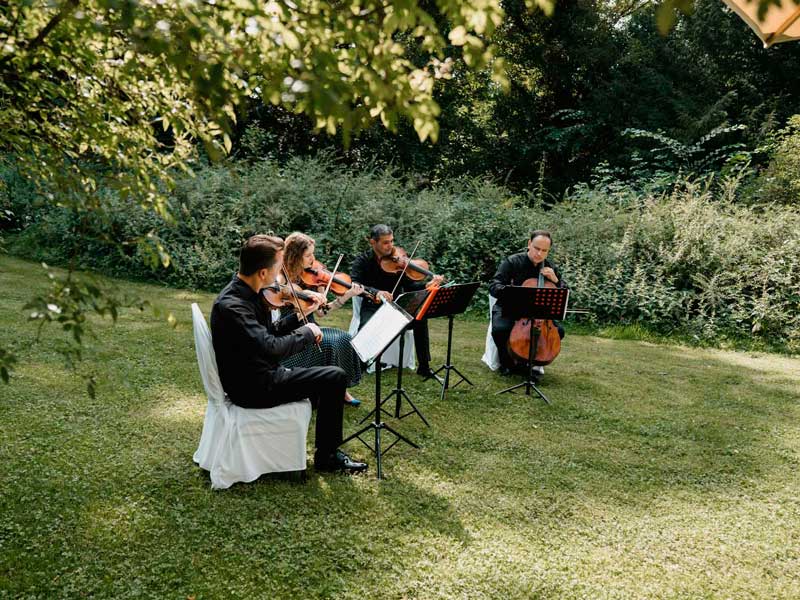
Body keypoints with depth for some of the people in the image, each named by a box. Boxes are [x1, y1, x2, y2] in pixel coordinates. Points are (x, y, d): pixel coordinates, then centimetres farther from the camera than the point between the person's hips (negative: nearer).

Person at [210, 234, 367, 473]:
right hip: (251, 387, -10)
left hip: (256, 375, 10)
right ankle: (326, 456, 4)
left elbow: (268, 333, 13)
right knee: (335, 377, -11)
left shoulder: (247, 293, 4)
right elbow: (272, 348, -35)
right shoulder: (231, 305, -27)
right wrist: (307, 332, -19)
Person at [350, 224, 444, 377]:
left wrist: (427, 285, -26)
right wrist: (375, 292, -37)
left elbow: (409, 285, -5)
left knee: (420, 319, -24)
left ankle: (424, 366, -10)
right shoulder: (362, 260, -5)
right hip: (372, 307, -2)